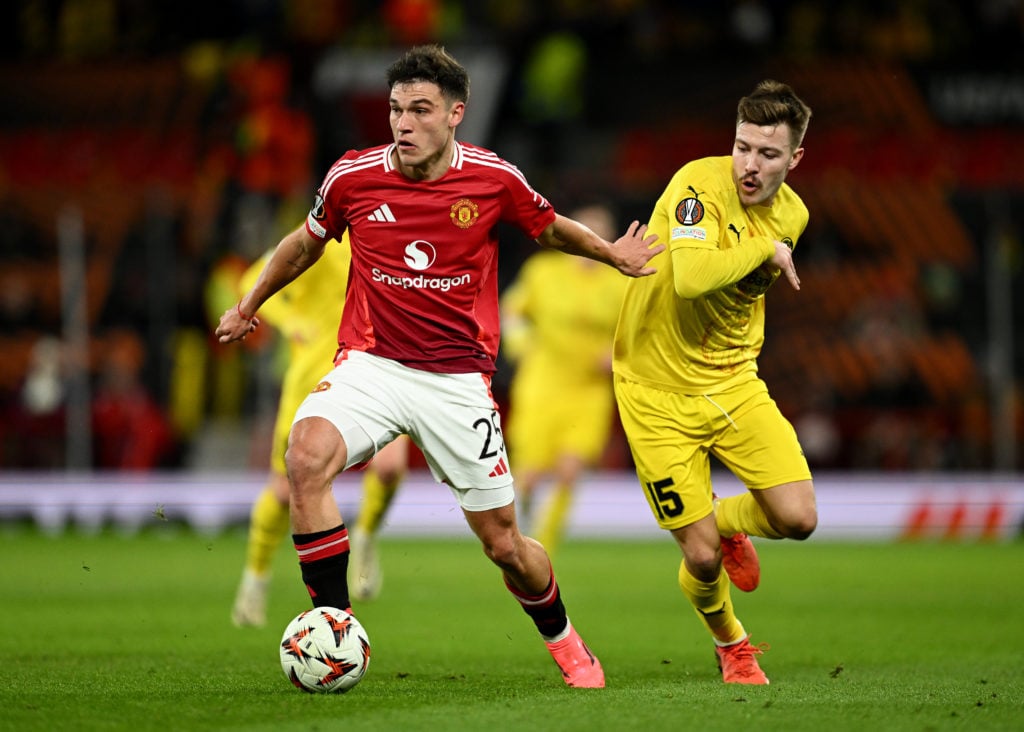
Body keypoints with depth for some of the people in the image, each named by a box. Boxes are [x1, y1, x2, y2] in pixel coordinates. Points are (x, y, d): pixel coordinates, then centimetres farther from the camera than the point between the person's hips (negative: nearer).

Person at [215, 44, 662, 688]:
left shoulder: (495, 179, -6)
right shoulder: (352, 177, -5)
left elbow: (549, 228, 16)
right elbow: (307, 243, 17)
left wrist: (613, 252, 2)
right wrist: (249, 306, 28)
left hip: (459, 380, 0)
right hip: (370, 364, 0)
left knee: (505, 545, 5)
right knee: (307, 455, -31)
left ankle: (563, 639, 37)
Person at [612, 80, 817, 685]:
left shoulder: (793, 215, 0)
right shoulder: (701, 184, -21)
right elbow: (691, 277, -37)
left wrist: (743, 356, 12)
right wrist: (768, 249, -25)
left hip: (733, 382, 5)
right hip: (658, 393, -5)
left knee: (798, 519, -12)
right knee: (702, 559, -5)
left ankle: (729, 520, 24)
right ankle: (730, 642, 30)